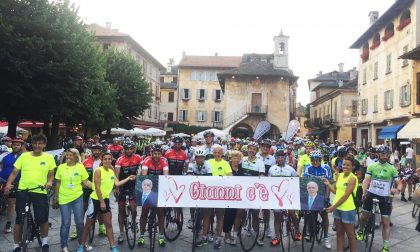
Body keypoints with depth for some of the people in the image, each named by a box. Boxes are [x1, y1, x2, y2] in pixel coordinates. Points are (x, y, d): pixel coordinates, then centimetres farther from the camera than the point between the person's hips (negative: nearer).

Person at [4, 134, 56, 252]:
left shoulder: (49, 157, 2)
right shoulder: (24, 156, 3)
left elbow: (51, 174, 8)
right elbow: (14, 172, 4)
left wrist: (49, 182, -12)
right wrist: (8, 183, -12)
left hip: (40, 192, -1)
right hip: (23, 191, 1)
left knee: (42, 218, -3)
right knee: (19, 219, 5)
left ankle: (45, 242, 23)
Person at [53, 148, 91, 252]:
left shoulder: (80, 167, -4)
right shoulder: (61, 167, 0)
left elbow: (86, 181, 0)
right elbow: (58, 183, 7)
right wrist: (55, 197, 8)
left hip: (77, 198, 0)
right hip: (64, 198, 1)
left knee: (79, 221, 7)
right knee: (65, 223, 5)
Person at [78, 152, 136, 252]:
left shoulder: (111, 171, 5)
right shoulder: (98, 170, -16)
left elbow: (117, 183, -1)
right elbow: (97, 187, -19)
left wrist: (128, 178, -2)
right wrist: (101, 201, -19)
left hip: (106, 199, 6)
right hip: (96, 199, -6)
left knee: (109, 224, 8)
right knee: (88, 224, 7)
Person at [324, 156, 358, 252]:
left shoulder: (353, 178, -15)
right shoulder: (340, 175, 6)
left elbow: (346, 195, -20)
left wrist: (333, 206, -20)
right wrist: (328, 184, -3)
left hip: (348, 209, -7)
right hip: (337, 208, 7)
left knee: (350, 234, 8)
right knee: (339, 233, 15)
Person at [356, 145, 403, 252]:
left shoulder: (392, 169, -2)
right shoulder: (372, 166, -2)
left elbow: (399, 183, -3)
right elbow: (366, 180, -7)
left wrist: (397, 189, -26)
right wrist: (364, 192, -23)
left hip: (384, 197, -1)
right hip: (371, 194, 1)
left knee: (386, 222, 1)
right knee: (364, 216, 13)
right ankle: (360, 232, 41)